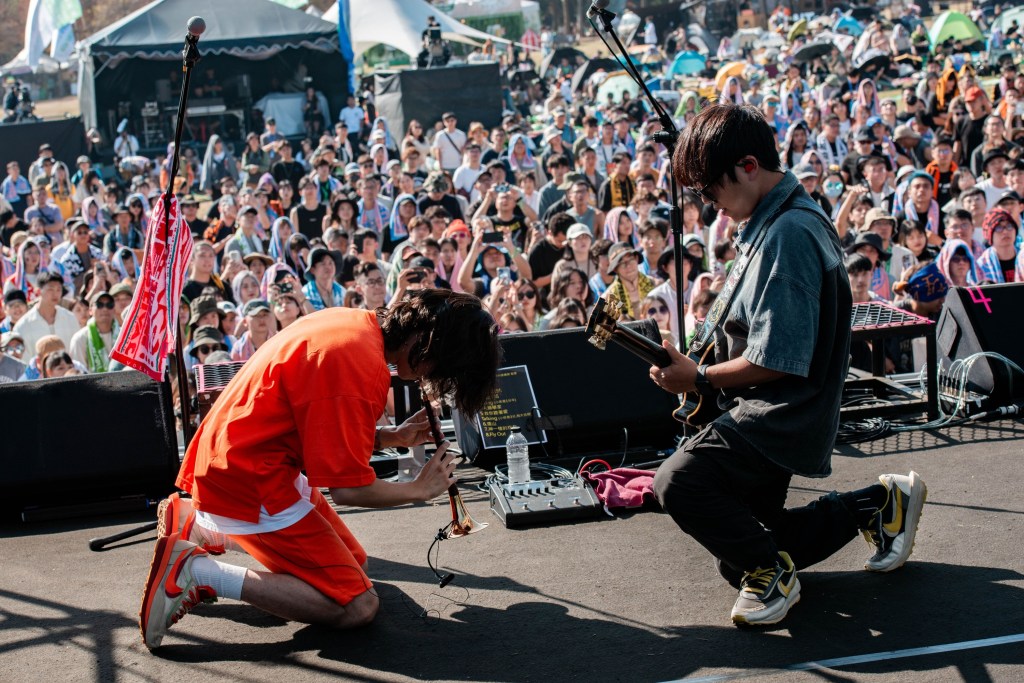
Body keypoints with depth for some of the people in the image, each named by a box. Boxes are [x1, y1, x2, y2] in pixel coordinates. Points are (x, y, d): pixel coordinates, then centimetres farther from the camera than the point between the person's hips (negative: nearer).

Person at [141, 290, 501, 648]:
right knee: (358, 606, -11)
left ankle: (196, 524, 20)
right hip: (249, 484, -10)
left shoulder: (354, 323, 4)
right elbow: (348, 488, -20)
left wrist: (391, 437, 7)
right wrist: (420, 489, -4)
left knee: (354, 561, 20)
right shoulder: (362, 369, -26)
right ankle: (197, 571, -13)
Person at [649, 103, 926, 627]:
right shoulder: (785, 218, 10)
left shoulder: (786, 235, -23)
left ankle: (769, 572, -9)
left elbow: (776, 361, -26)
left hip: (782, 421, -11)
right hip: (771, 414, 11)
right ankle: (879, 504, 25)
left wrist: (698, 379, -15)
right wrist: (701, 369, 9)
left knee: (678, 482, -29)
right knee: (741, 552, 18)